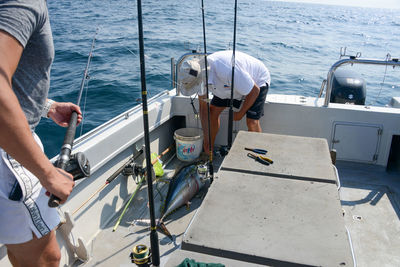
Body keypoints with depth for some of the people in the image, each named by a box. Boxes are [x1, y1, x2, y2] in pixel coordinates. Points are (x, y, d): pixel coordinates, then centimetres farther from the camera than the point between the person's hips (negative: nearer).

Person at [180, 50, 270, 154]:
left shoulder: (227, 70, -44)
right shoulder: (199, 74, -22)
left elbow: (254, 91, -30)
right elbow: (203, 107, -13)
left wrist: (240, 113, -17)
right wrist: (206, 138, -14)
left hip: (257, 81, -6)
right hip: (231, 84, 6)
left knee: (252, 121, -19)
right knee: (213, 111, -2)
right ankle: (209, 150, 12)